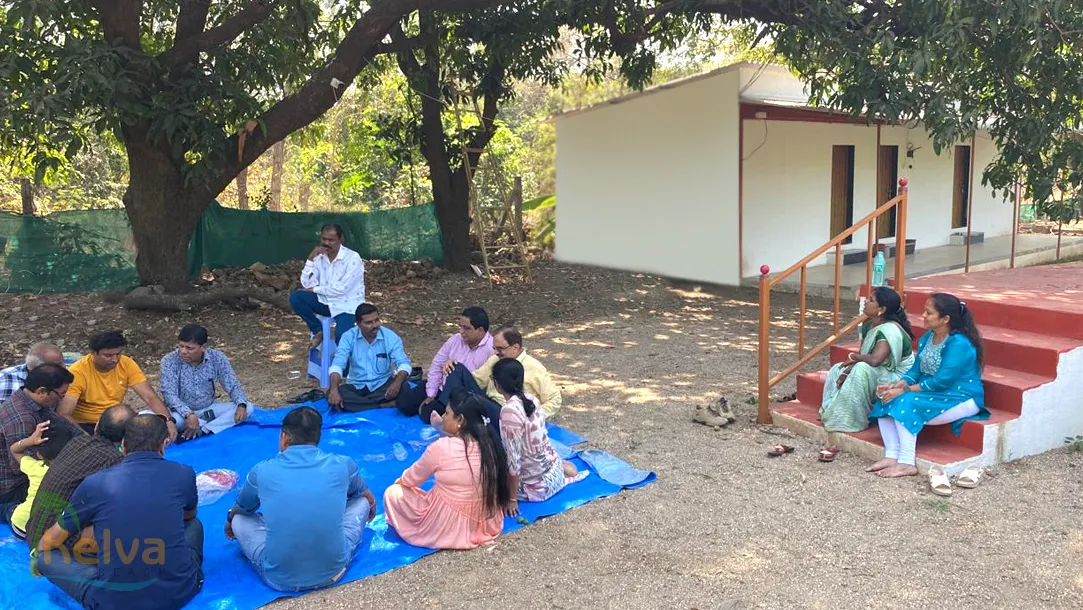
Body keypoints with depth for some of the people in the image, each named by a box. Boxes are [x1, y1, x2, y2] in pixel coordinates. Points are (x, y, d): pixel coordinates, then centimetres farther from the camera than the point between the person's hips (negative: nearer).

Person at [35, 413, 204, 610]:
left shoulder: (94, 484, -1)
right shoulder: (184, 474, 1)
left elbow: (51, 541, 15)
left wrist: (37, 555, 38)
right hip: (180, 591, 2)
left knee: (45, 556, 18)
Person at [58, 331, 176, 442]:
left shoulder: (127, 364, -9)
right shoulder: (78, 372, -20)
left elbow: (150, 396, -13)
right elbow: (63, 414, -25)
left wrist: (167, 420, -31)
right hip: (85, 425, -5)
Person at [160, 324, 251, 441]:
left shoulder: (217, 358, -11)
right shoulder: (169, 361, -17)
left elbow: (233, 386, -6)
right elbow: (169, 394, -22)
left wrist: (241, 405, -28)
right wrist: (188, 414, -39)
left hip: (208, 409, 3)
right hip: (182, 412, -3)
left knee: (247, 407, -20)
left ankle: (202, 430, -30)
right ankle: (207, 422, -18)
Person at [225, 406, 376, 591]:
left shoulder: (262, 471, -5)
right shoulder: (342, 465, -5)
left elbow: (239, 510, 19)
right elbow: (370, 499, 20)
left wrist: (229, 522, 45)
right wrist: (371, 511, 46)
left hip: (280, 579, 0)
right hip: (333, 571, 0)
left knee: (239, 520, 23)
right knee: (362, 500, 21)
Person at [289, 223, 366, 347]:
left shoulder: (353, 258, -16)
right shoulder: (319, 257, 1)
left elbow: (342, 288, -21)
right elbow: (307, 284, -7)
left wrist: (315, 290, -12)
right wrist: (311, 259, -15)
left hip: (347, 306, -5)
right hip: (326, 301, 5)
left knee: (341, 336, -31)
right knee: (295, 297, -16)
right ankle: (318, 331, 0)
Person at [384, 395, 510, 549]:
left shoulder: (441, 447, -20)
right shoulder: (489, 445, -6)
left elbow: (412, 479, -3)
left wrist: (401, 480, 21)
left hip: (447, 527, -6)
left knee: (392, 492, 10)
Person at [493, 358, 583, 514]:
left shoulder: (509, 411, -28)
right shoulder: (531, 399, -4)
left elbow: (513, 459, -25)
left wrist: (512, 499, -17)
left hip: (537, 484, -9)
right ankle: (564, 468, 28)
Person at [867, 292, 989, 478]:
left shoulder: (959, 344, -22)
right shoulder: (927, 338, 6)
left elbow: (941, 381, -26)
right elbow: (916, 371, 7)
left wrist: (905, 390, -23)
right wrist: (896, 386, -12)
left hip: (961, 399, -9)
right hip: (933, 392, 9)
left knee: (907, 403, -28)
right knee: (887, 402, -10)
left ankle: (907, 463, -23)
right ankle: (891, 456, -14)